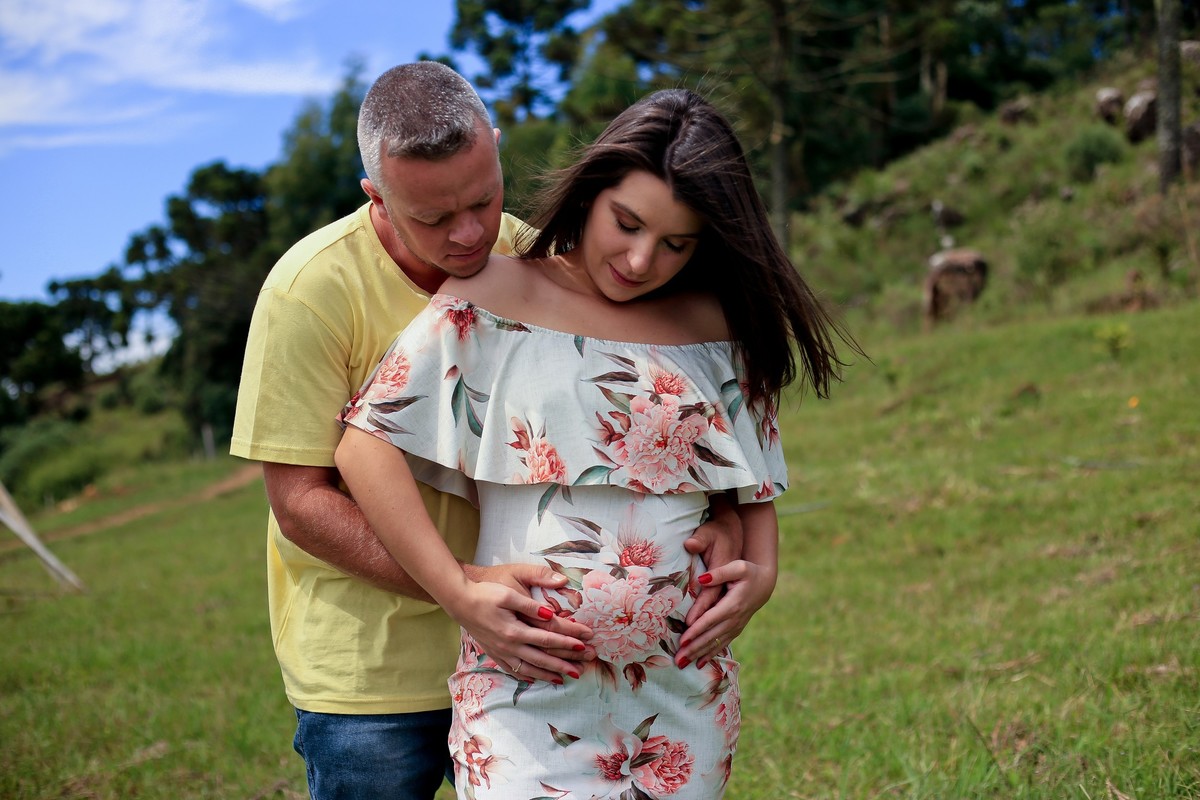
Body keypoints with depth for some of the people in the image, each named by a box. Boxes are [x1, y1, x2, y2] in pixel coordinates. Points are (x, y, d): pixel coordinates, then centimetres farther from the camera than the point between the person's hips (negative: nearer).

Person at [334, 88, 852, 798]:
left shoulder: (715, 327, 7)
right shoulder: (495, 298, -3)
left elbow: (754, 473, 18)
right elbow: (368, 447, -7)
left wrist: (762, 570, -2)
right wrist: (461, 595, -13)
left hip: (688, 682, 3)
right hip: (531, 682, -3)